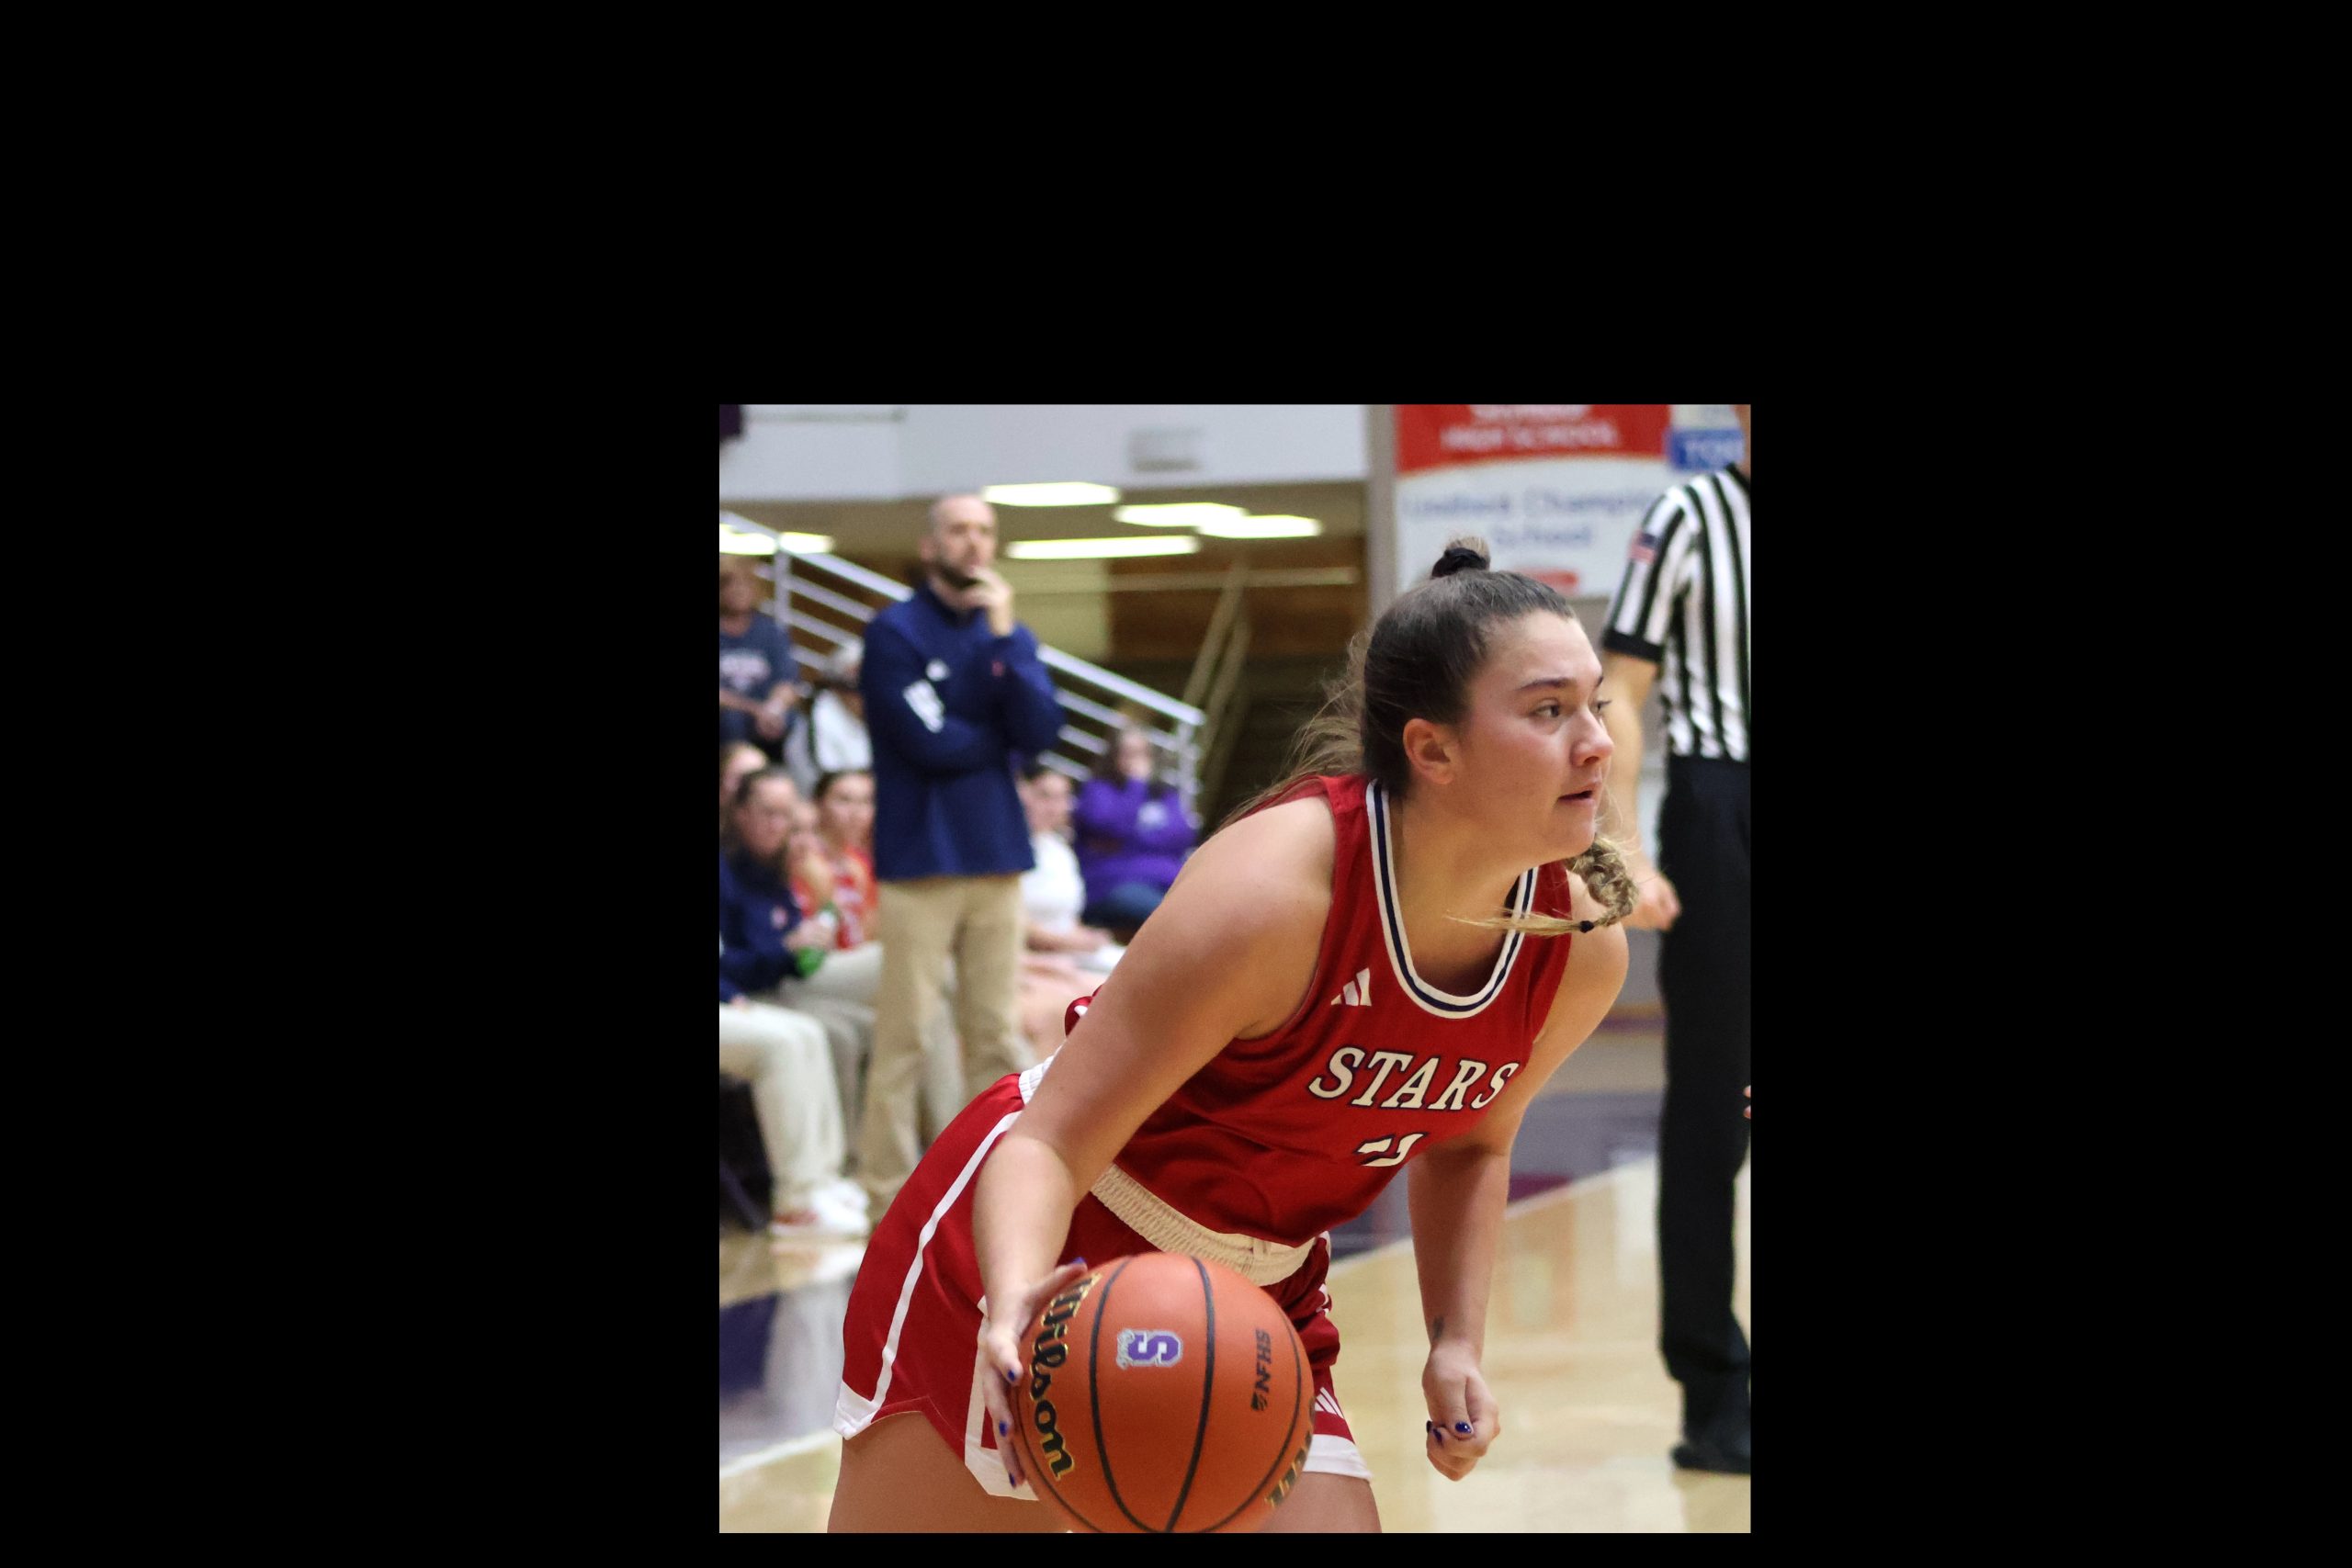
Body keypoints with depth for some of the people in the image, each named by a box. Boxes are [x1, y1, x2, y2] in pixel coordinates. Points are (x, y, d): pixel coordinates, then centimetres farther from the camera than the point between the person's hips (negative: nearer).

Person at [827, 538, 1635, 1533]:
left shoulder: (1583, 948, -12)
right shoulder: (1272, 890, -30)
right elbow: (1048, 1146, -28)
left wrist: (1456, 1344, -2)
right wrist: (1017, 1302, -47)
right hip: (1022, 1268, -5)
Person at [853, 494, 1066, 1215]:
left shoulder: (1008, 633, 12)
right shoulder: (895, 633, -4)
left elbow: (1039, 732, -3)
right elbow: (928, 741, -13)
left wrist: (1005, 636, -10)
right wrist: (999, 736, 2)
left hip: (996, 856, 5)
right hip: (921, 857, -5)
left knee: (997, 1032, 7)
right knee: (904, 1033, -5)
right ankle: (889, 1191, -1)